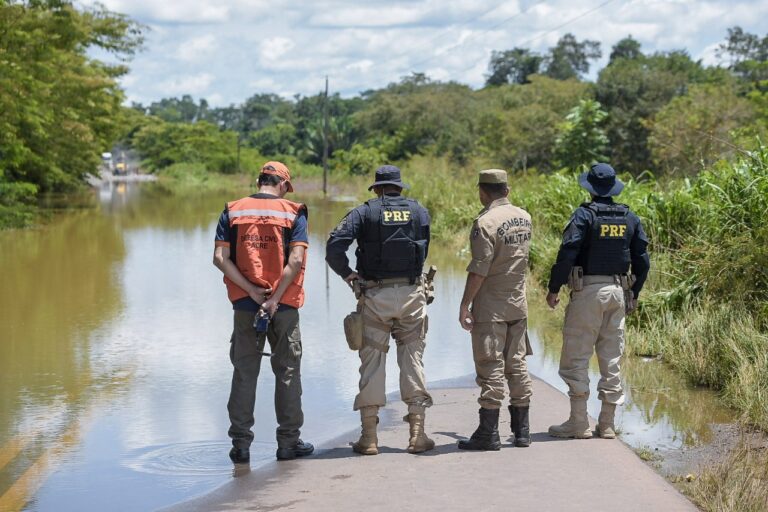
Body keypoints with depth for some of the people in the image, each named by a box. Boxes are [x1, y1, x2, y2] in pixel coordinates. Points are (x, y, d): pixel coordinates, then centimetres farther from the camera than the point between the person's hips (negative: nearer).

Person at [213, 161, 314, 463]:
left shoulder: (232, 212, 4)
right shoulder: (293, 213, -1)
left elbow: (220, 258, -6)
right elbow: (296, 261, -14)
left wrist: (252, 291, -7)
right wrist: (274, 299, -13)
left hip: (244, 304, 2)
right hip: (284, 305, -2)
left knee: (244, 373, 8)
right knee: (287, 372, 9)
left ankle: (240, 444, 8)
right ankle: (288, 442, 12)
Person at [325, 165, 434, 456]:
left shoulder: (364, 212, 0)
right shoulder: (419, 211, 8)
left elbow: (334, 245, -12)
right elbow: (425, 250, 7)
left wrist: (346, 273, 3)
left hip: (375, 295, -1)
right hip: (412, 294, 1)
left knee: (372, 360, 6)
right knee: (412, 358, 8)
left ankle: (369, 437, 5)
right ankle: (417, 433, 4)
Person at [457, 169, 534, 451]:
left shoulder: (485, 222, -16)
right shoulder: (524, 217, 6)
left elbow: (479, 269, -20)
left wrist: (465, 304, -15)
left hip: (491, 306, -7)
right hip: (518, 304, 7)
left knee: (490, 369, -4)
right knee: (517, 365, 12)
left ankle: (488, 433, -2)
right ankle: (521, 429, 17)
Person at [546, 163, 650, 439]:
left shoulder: (584, 215, -9)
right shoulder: (630, 218, 8)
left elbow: (567, 254, -16)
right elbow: (642, 260, 10)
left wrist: (554, 288, -6)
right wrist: (634, 294, 21)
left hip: (588, 290, -6)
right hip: (618, 292, 6)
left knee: (575, 359, 0)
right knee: (611, 359, 10)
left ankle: (579, 423, -1)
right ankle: (607, 424, 12)